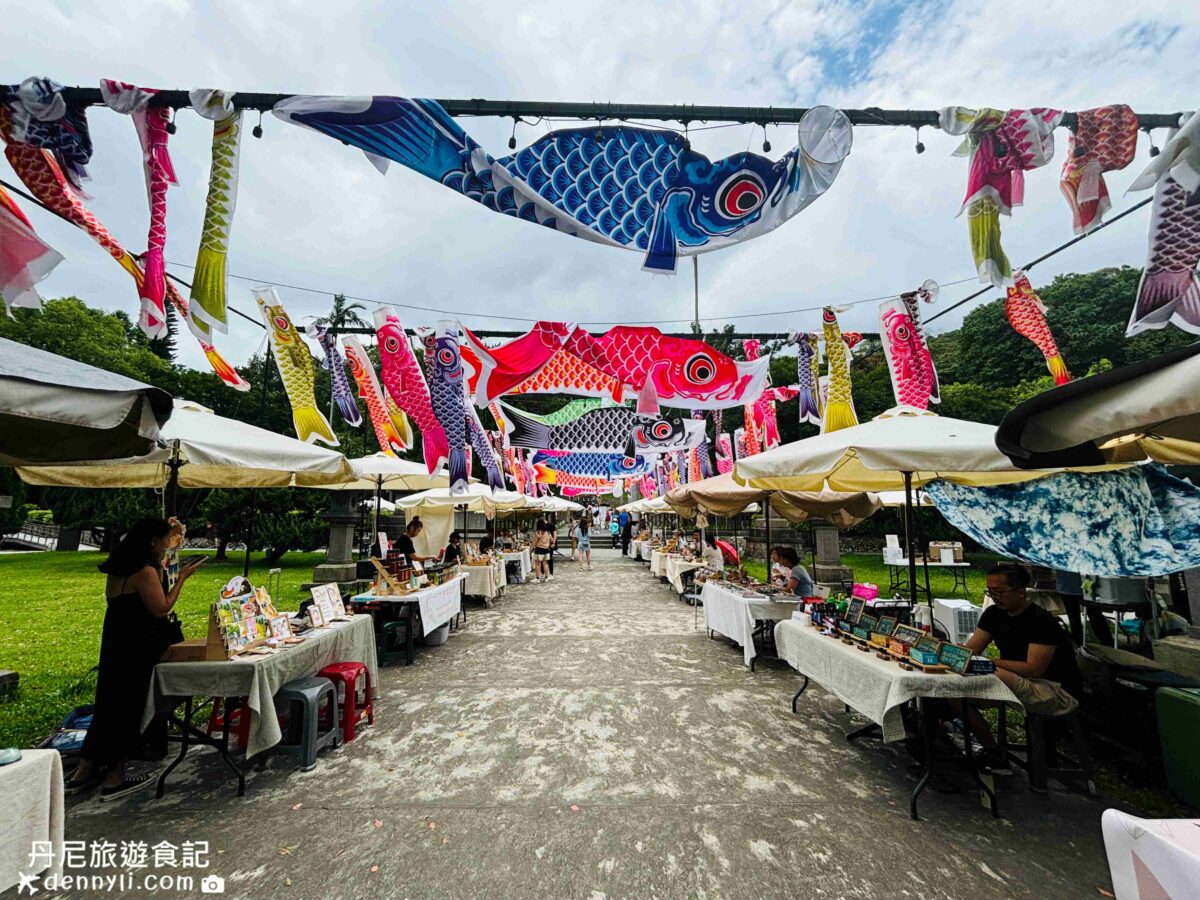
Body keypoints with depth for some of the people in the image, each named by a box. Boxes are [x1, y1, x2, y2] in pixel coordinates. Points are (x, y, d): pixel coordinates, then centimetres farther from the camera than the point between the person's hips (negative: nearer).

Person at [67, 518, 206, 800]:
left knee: (109, 703, 19)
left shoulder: (119, 567, 9)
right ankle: (114, 779, 15)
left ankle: (85, 772, 30)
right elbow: (161, 609, -18)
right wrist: (182, 577, -14)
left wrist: (160, 570, 15)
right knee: (129, 706, 3)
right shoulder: (145, 570, -20)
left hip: (115, 643, 9)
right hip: (135, 648, -9)